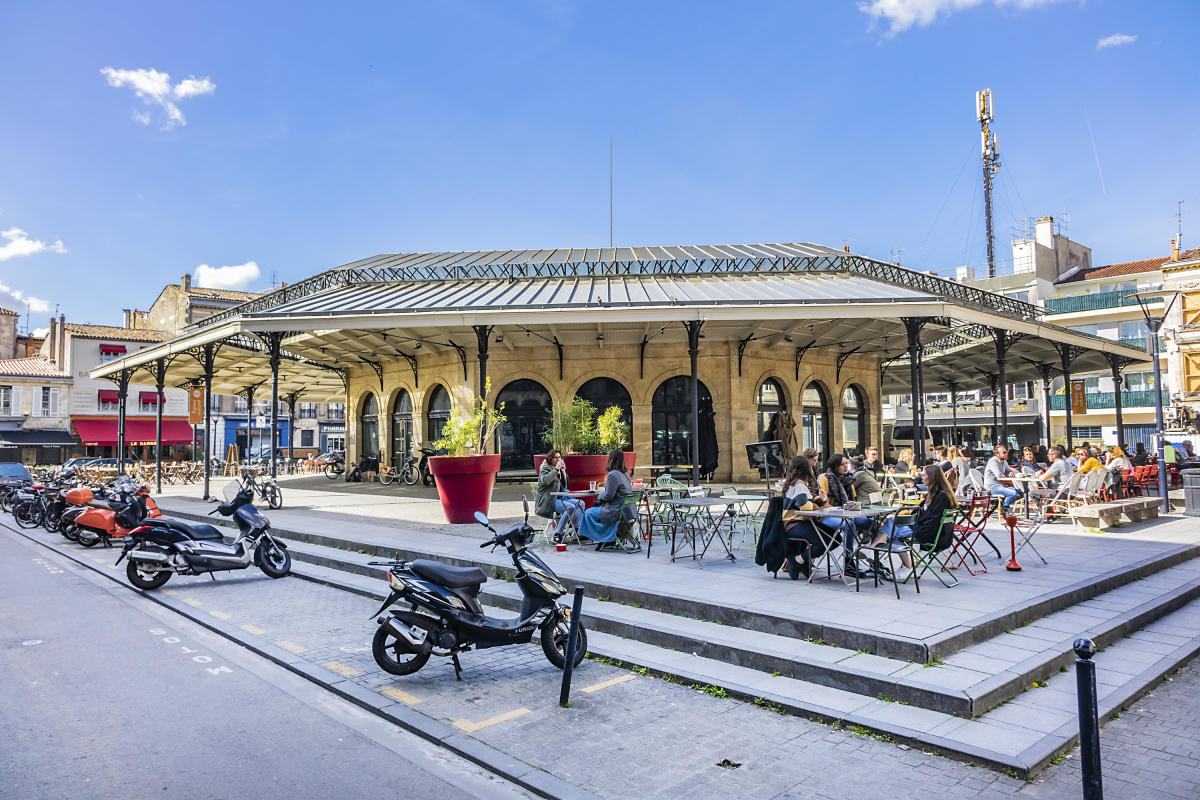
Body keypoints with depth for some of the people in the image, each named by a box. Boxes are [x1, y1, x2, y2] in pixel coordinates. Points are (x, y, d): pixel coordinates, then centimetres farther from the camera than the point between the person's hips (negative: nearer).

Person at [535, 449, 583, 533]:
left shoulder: (561, 470, 18)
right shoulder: (545, 468, -4)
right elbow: (545, 480, -29)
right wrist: (556, 469, -25)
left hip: (560, 498, 8)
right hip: (548, 501, -8)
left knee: (580, 503, -7)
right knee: (571, 507, -28)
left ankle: (577, 529, -15)